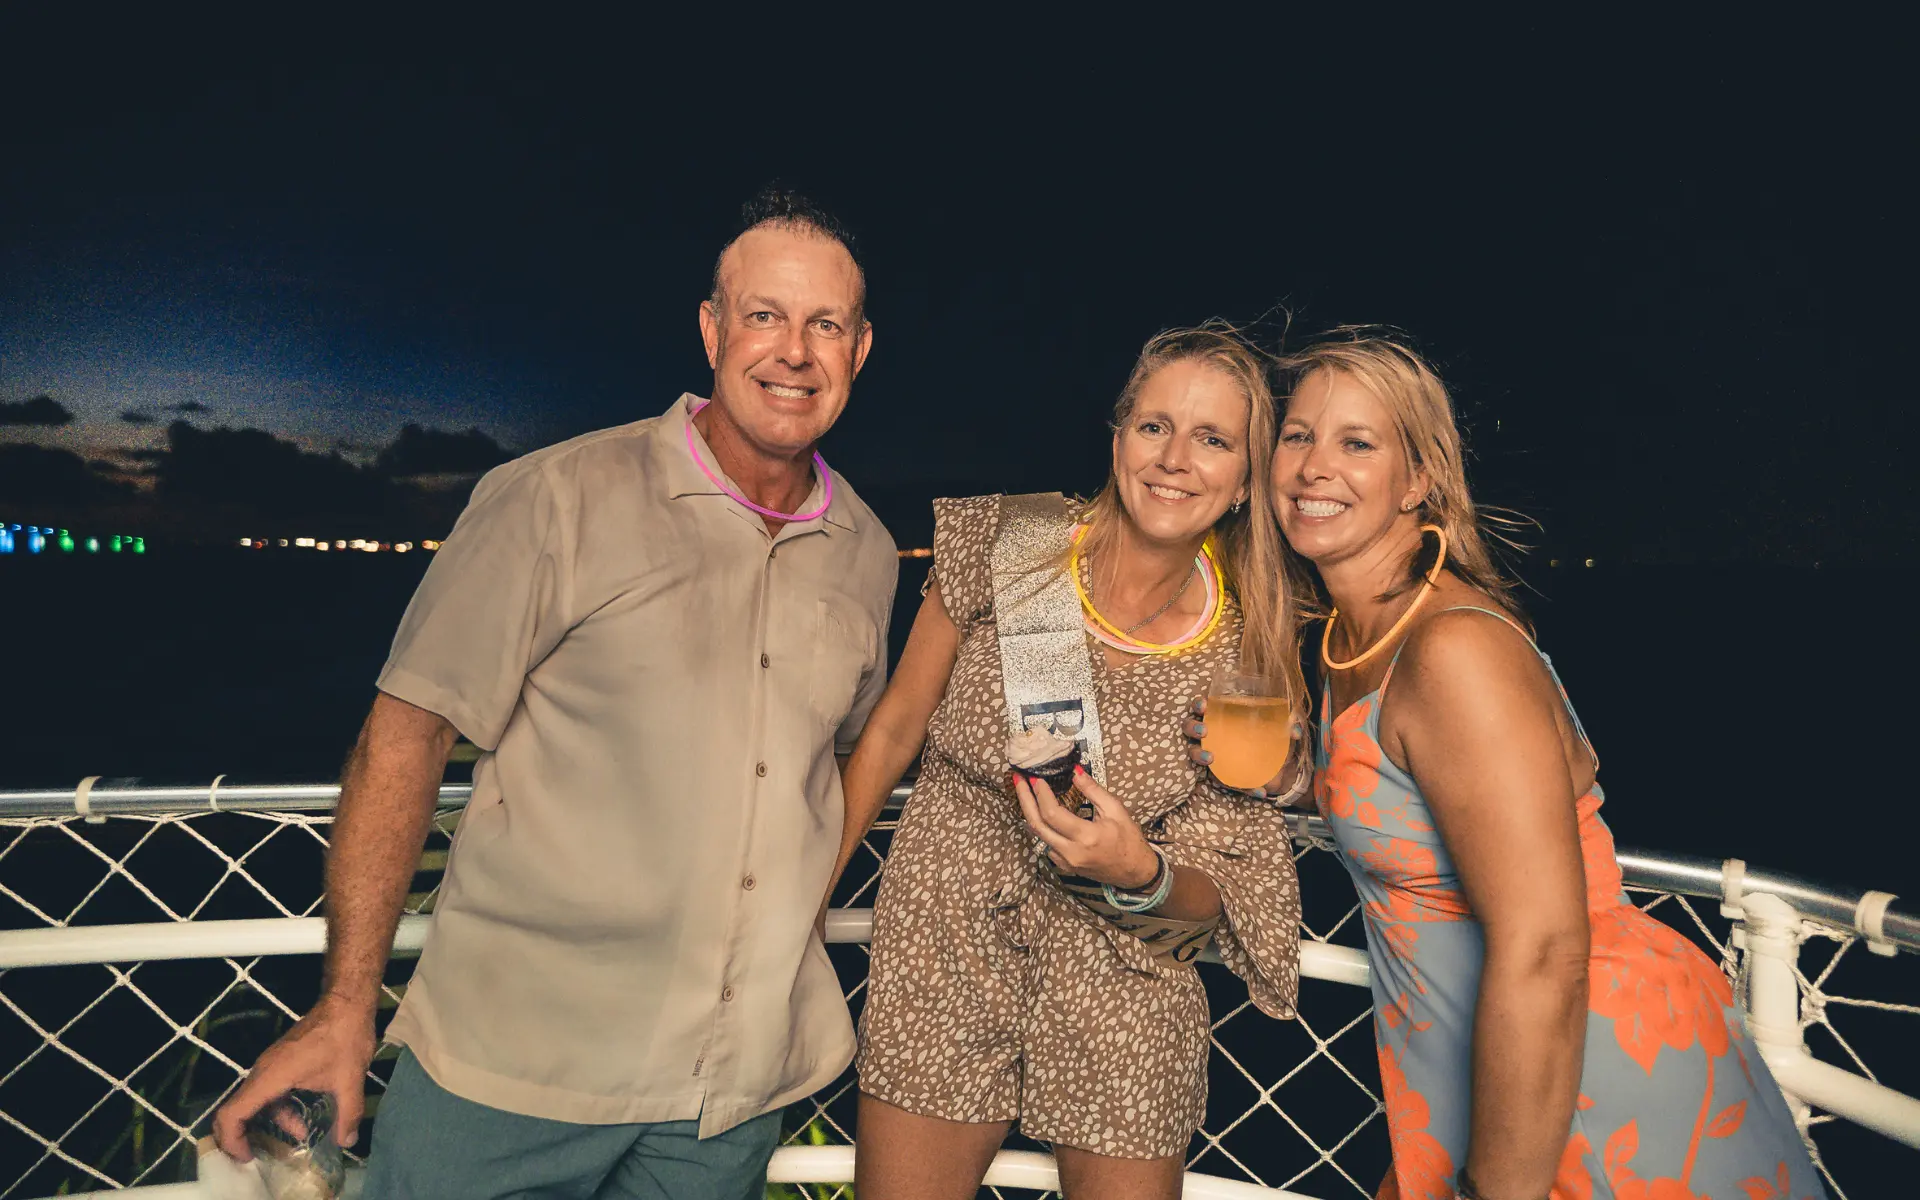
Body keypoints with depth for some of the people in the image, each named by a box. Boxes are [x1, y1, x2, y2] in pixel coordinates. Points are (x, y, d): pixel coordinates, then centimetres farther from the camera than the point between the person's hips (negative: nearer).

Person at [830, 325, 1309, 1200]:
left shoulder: (1251, 653, -8)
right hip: (942, 962, 0)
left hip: (1122, 1003, 1)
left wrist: (1143, 871, -24)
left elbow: (1217, 895, -1)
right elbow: (892, 734, 0)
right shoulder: (1007, 547, -10)